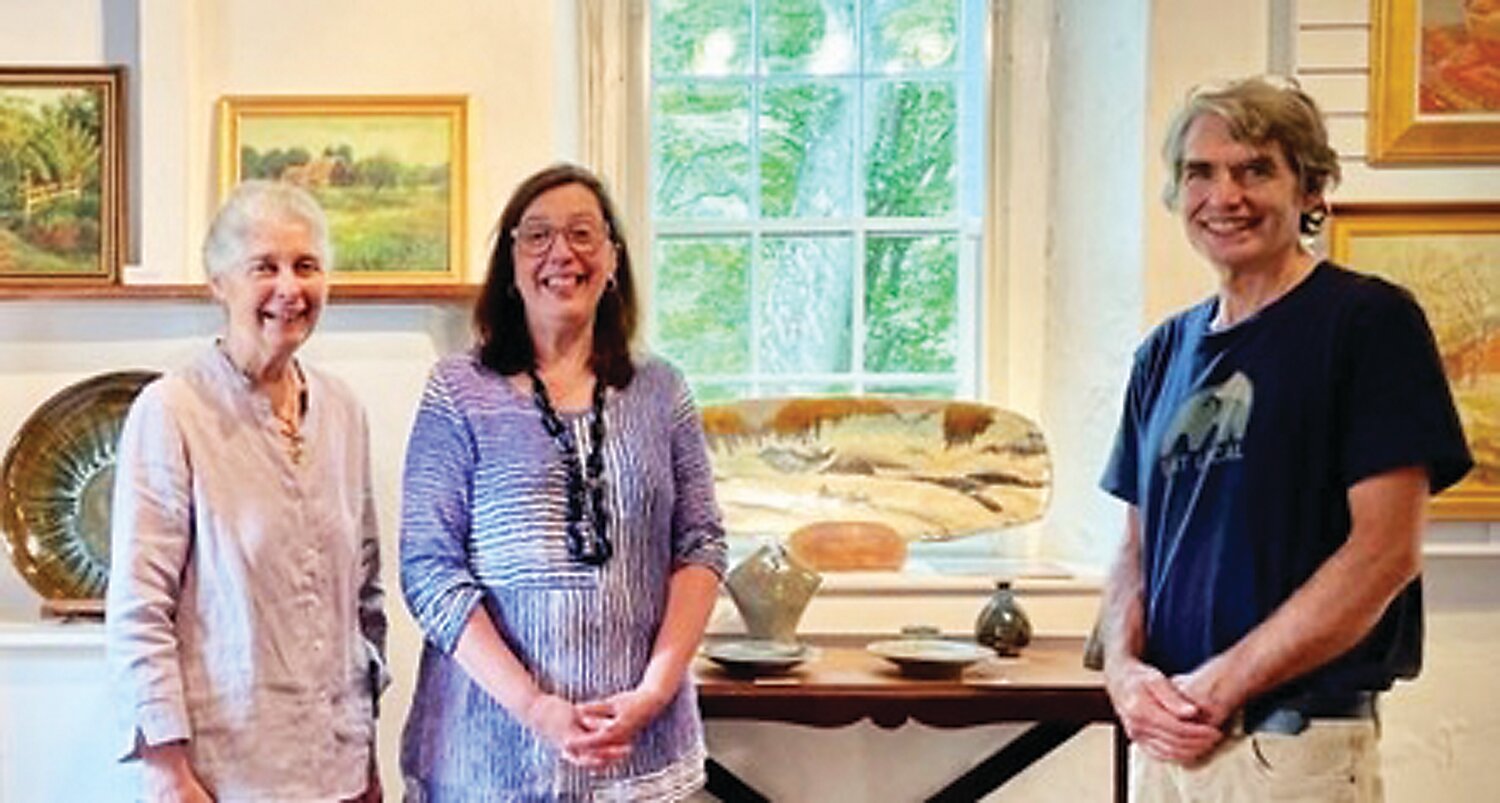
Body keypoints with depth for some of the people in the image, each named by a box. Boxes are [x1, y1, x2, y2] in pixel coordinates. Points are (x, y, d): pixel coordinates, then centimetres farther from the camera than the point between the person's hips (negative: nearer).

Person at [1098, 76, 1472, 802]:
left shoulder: (1371, 320, -6)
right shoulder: (1165, 352, 11)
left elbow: (1386, 550, -13)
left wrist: (1219, 685, -15)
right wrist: (1124, 668, -6)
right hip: (1164, 737, 5)